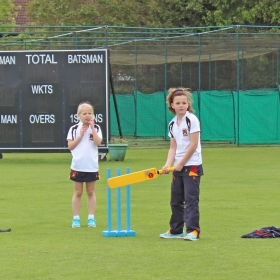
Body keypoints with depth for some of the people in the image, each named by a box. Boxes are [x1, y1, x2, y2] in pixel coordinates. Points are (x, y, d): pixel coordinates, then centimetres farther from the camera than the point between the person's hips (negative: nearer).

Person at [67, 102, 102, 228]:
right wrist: (80, 135, -10)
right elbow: (70, 146, -4)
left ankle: (91, 218, 11)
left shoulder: (96, 128, 3)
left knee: (91, 192, 7)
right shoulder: (74, 129, 1)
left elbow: (98, 142, -12)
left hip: (92, 166, 1)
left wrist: (92, 128, -13)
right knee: (78, 193, 5)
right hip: (77, 166, -1)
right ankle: (76, 218, 9)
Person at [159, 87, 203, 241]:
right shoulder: (172, 124, 9)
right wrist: (168, 164, -8)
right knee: (176, 200, 13)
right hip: (178, 167, 7)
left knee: (191, 199, -10)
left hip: (192, 166, -7)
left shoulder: (192, 120, -10)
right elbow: (173, 147, 8)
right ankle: (176, 230, 24)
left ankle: (193, 231, -8)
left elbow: (193, 144, -14)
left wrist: (181, 164, -13)